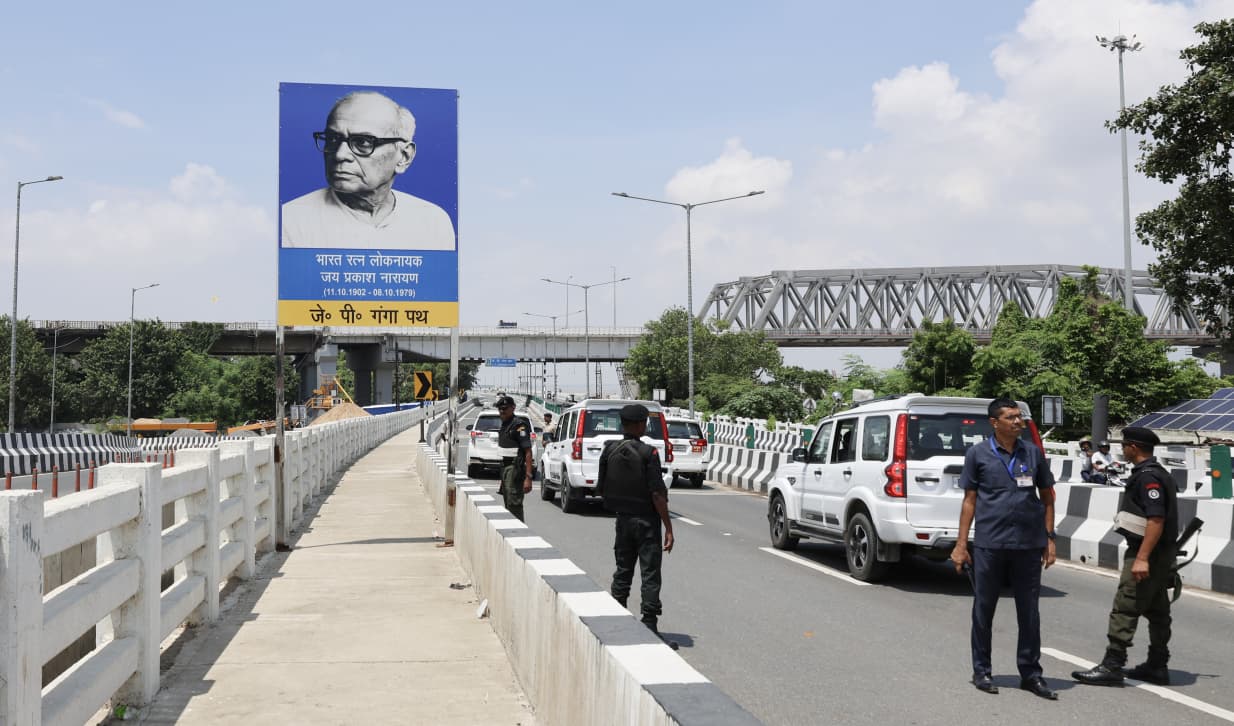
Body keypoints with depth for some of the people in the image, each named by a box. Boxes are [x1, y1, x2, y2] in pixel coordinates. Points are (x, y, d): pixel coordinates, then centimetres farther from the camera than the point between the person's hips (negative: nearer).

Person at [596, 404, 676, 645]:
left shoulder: (609, 450, 0)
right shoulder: (647, 453, -16)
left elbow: (601, 488, 5)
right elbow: (657, 494, -19)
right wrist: (668, 528, -15)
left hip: (623, 519, 5)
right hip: (646, 521, -5)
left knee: (622, 572, 16)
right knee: (650, 575, 0)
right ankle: (649, 627, -2)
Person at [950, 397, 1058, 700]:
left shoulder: (1033, 453, 8)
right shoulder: (978, 454, 2)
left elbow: (1047, 498, 12)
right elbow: (969, 500, 3)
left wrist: (1049, 539, 4)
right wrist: (961, 544, -1)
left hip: (1029, 546, 2)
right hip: (989, 544, -2)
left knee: (1029, 612, 8)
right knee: (983, 608, 7)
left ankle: (1030, 673, 19)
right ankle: (981, 670, 20)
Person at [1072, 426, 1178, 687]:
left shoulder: (1148, 477, -17)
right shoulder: (1156, 473, 16)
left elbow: (1156, 520, -26)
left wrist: (1142, 558, -29)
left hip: (1147, 552, -11)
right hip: (1159, 554, 11)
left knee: (1125, 608, -10)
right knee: (1156, 610, 14)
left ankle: (1112, 666, -10)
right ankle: (1157, 666, 21)